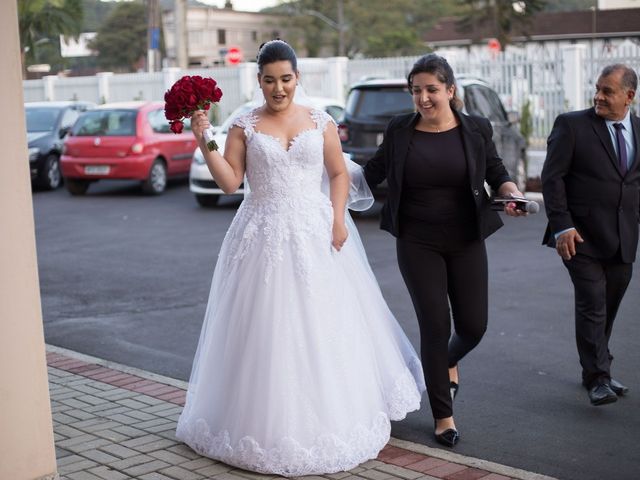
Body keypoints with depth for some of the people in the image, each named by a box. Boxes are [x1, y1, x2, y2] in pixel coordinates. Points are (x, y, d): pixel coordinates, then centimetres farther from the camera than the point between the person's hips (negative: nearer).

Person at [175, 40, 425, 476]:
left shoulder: (320, 122, 5)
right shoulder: (245, 126, 2)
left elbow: (339, 174, 7)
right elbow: (229, 182, -3)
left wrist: (339, 220, -6)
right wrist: (204, 142, -14)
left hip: (316, 235, 1)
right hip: (264, 238, -1)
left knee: (323, 328, 5)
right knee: (267, 330, 1)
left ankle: (332, 421, 21)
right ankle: (269, 423, 14)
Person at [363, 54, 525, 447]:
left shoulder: (476, 129, 0)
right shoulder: (399, 130, 0)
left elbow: (497, 172, 9)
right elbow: (373, 172, 11)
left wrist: (512, 192, -11)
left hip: (466, 242, 1)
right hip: (417, 244, -1)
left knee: (473, 325, 2)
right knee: (435, 326, -2)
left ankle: (449, 362, 41)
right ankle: (443, 416, 15)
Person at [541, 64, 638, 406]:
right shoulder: (572, 125, -3)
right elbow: (552, 177, -7)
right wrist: (561, 226, -15)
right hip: (582, 236, -4)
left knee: (608, 308, 10)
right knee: (592, 305, -9)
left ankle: (595, 371, 24)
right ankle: (597, 379, -3)